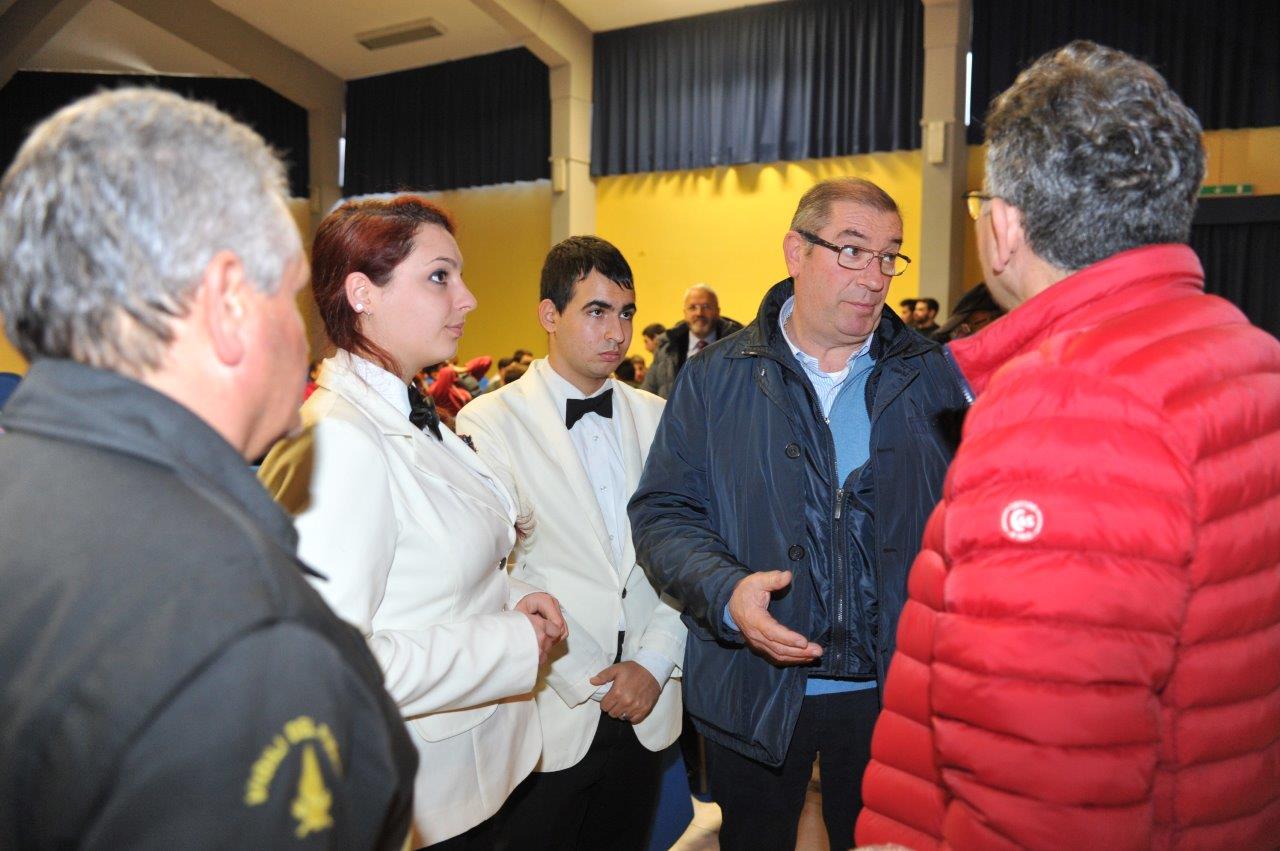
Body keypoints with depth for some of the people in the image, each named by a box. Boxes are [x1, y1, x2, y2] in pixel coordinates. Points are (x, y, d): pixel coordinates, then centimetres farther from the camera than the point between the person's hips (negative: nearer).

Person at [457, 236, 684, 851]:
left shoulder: (656, 418, 6)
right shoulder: (489, 423, -8)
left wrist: (655, 663, -5)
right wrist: (583, 682, -10)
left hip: (644, 708, 4)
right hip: (553, 714, -3)